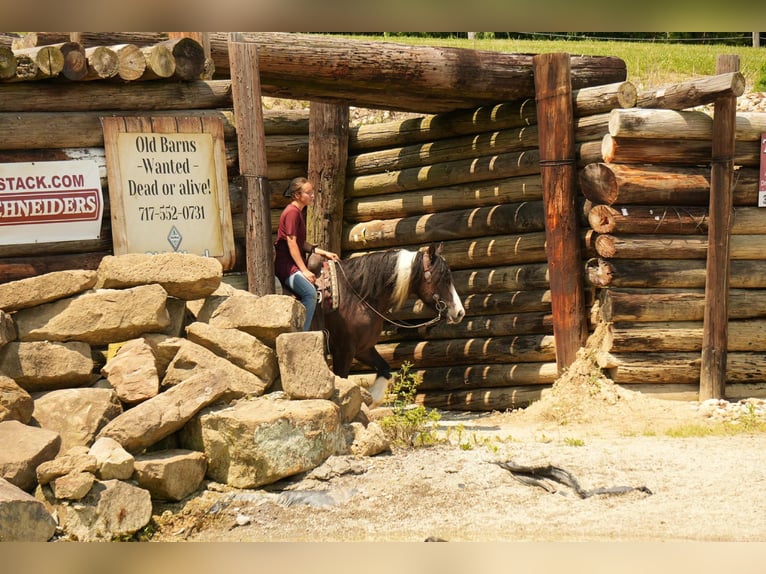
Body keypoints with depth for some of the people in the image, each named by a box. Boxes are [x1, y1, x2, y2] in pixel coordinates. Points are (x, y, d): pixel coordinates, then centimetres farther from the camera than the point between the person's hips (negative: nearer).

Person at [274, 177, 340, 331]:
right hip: (286, 265, -11)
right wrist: (304, 270, -18)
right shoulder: (292, 212, -13)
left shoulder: (298, 212, 18)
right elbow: (291, 243, -18)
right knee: (310, 292, -28)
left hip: (295, 264, 11)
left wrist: (324, 253, 11)